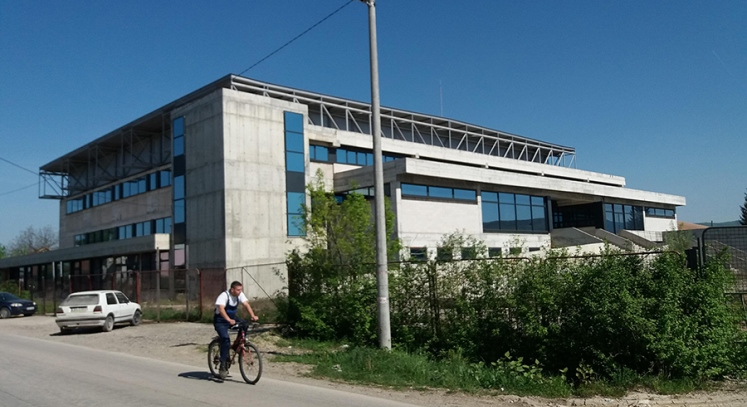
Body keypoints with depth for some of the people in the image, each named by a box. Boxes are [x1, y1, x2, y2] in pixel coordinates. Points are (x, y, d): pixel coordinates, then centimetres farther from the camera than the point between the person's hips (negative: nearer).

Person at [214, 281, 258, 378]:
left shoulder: (240, 295, -8)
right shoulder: (224, 296, -25)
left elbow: (246, 304, -17)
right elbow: (221, 309, -40)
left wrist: (253, 316, -34)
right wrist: (229, 320, -55)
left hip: (232, 318, 6)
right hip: (220, 321, -6)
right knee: (226, 339, -24)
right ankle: (222, 366, -16)